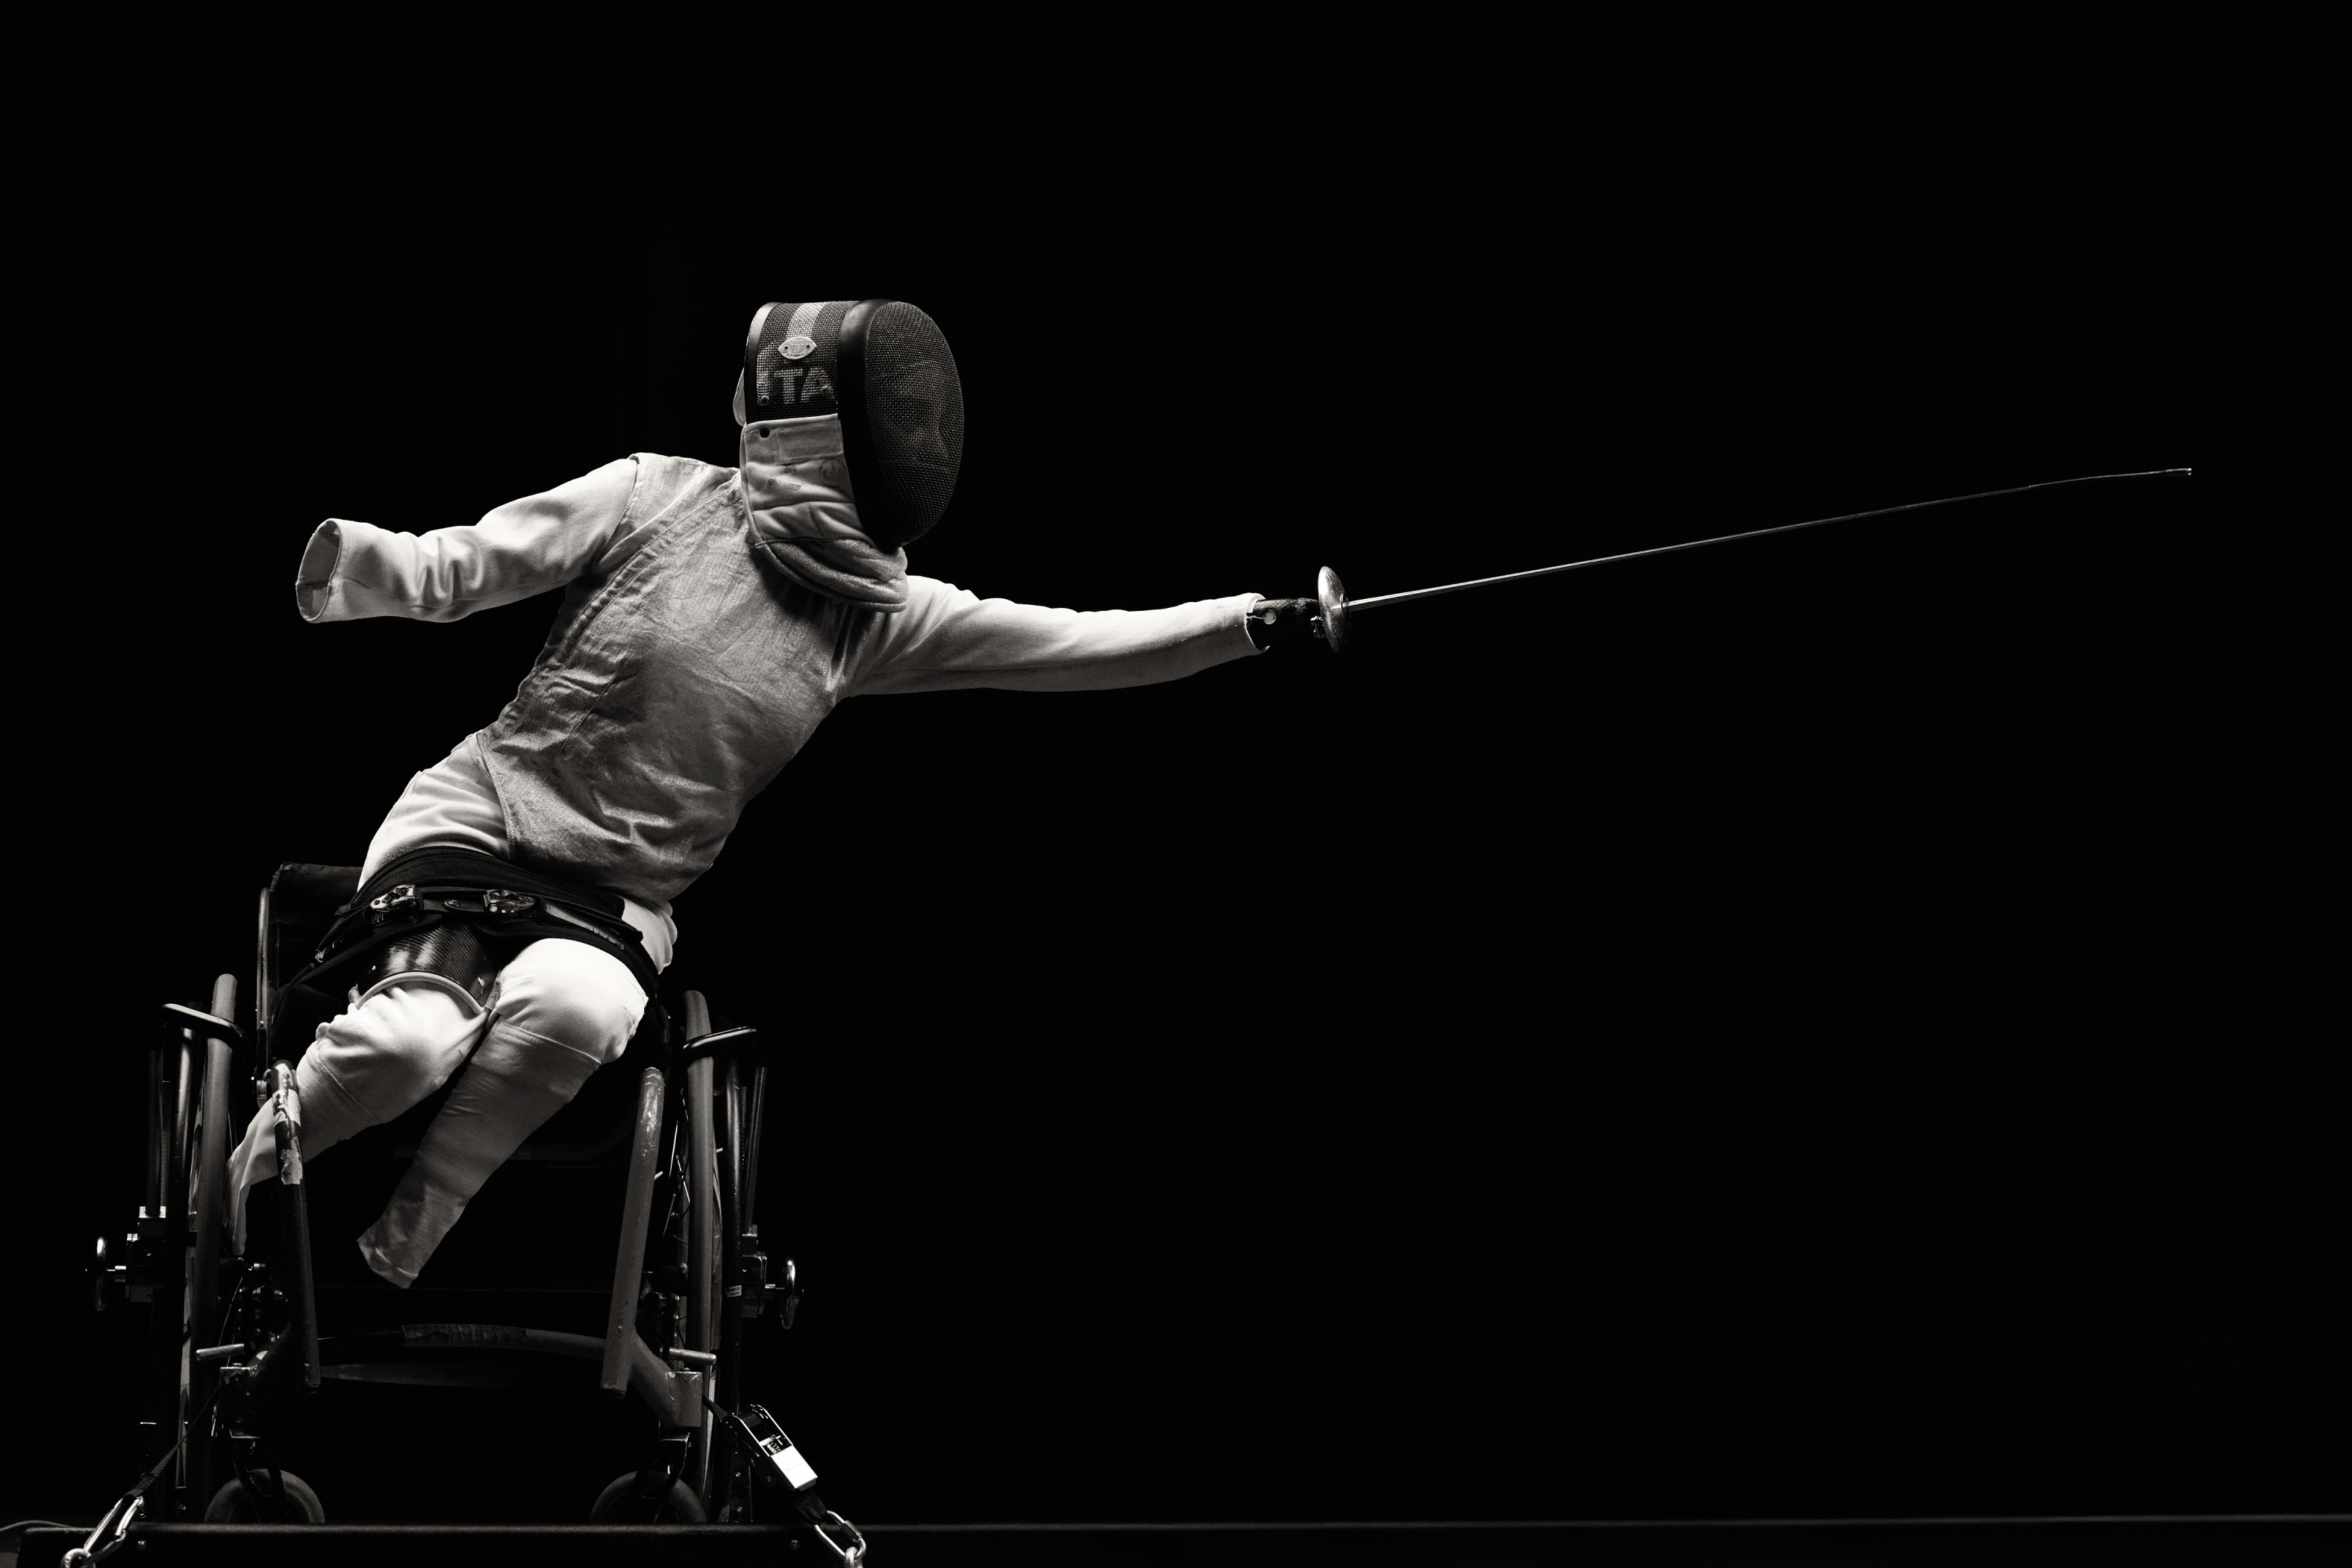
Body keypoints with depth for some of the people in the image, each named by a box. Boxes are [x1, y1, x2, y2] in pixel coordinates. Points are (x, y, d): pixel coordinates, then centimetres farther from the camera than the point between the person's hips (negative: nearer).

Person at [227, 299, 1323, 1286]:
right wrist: (348, 562, -28)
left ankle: (400, 1246, -16)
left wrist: (1258, 620, -9)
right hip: (482, 817, -2)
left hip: (621, 903, 2)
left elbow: (1082, 647, 0)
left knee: (569, 1010, -34)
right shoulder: (658, 498, -8)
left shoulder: (878, 615, 2)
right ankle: (252, 1179, 1)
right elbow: (452, 570, -7)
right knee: (410, 1041, -30)